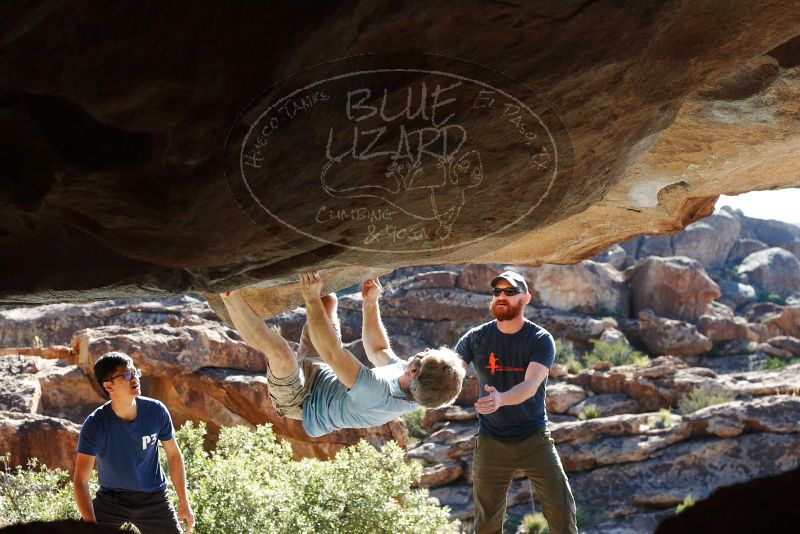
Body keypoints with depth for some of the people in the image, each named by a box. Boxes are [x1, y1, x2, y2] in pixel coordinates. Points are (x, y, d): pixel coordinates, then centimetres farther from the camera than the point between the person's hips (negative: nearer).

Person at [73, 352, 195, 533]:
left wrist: (184, 502, 3)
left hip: (153, 498, 2)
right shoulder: (95, 424, -21)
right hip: (110, 499, -2)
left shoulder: (156, 412, -14)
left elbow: (173, 454, 2)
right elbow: (80, 481, -23)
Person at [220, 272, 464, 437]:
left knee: (280, 352, -38)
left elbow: (331, 353, -46)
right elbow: (377, 349, 1)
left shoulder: (378, 396, -43)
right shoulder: (413, 397, -18)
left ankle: (228, 293, -25)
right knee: (327, 300, 8)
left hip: (299, 400, -8)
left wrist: (312, 299, -42)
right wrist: (370, 303, -8)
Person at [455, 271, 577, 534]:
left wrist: (501, 399, -46)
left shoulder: (541, 340, -9)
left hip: (534, 439, -1)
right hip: (491, 441, 1)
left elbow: (530, 385, -24)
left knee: (562, 510, -1)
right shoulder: (476, 338, -2)